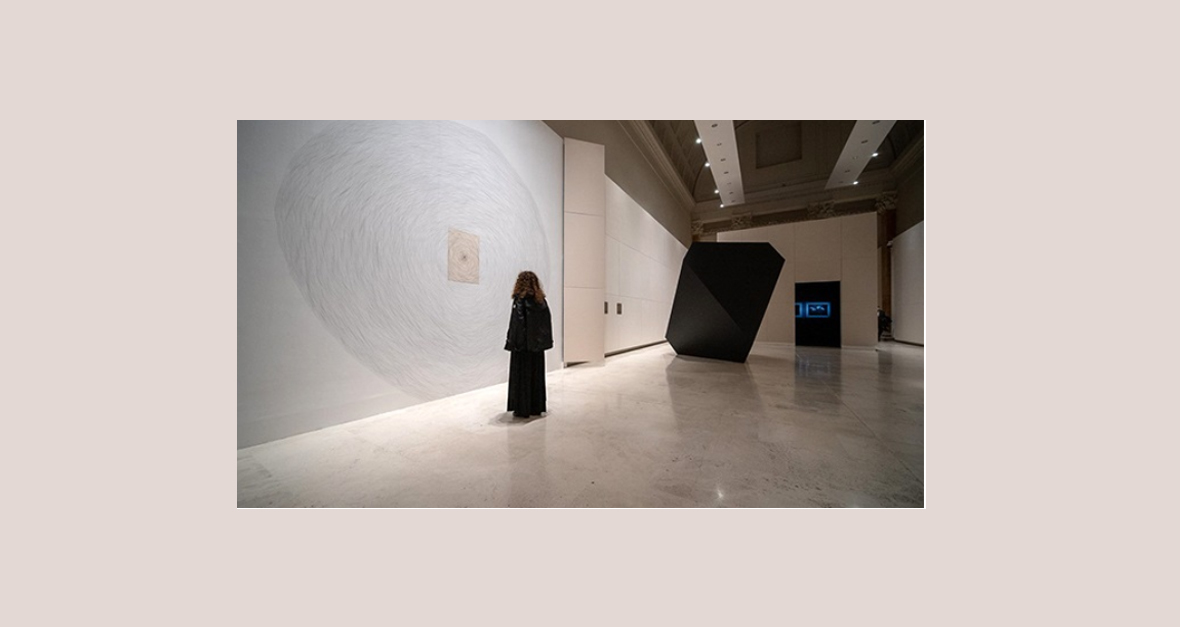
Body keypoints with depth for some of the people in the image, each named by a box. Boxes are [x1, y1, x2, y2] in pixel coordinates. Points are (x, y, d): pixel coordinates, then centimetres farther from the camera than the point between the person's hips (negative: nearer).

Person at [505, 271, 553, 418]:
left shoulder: (520, 300, -12)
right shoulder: (541, 300, 4)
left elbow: (516, 323, -16)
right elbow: (546, 322, 5)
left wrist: (511, 342, -10)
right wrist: (544, 340, 11)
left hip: (522, 344, -5)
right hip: (537, 344, 6)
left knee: (522, 376, 5)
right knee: (537, 375, 13)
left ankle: (522, 409, 12)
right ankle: (537, 406, 23)